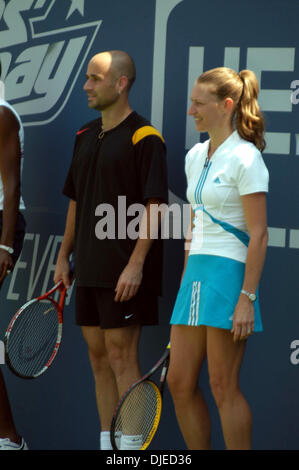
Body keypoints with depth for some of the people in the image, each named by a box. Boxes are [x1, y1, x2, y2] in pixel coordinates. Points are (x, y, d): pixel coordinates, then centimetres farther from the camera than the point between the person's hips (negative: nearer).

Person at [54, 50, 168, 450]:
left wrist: (136, 264, -20)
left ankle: (132, 446, -2)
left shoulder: (144, 138, -10)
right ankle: (107, 442, 15)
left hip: (124, 271, -8)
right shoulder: (86, 137, 14)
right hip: (89, 269, 8)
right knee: (98, 354, 9)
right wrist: (64, 257, 16)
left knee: (121, 354, -7)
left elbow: (154, 206, -14)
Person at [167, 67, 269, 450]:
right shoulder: (195, 156, 14)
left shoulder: (245, 158, -10)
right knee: (180, 384, 6)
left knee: (223, 387, -6)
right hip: (196, 273, 8)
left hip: (229, 273, -8)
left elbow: (259, 234, -14)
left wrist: (247, 297, -19)